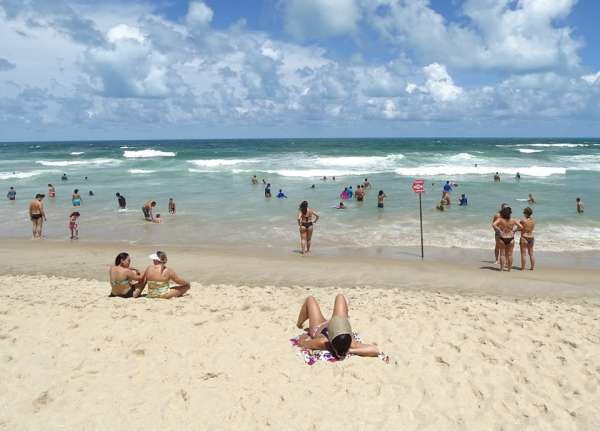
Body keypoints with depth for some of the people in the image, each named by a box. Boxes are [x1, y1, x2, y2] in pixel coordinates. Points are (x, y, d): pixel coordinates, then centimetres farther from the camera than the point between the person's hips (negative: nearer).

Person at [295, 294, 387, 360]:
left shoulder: (322, 343, -50)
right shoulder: (350, 343, -47)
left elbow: (302, 342, -33)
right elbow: (375, 350, -56)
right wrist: (350, 350, -56)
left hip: (320, 330, -1)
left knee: (310, 299, 24)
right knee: (340, 297, 23)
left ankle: (299, 324, 54)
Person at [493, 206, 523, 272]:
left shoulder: (500, 220, -11)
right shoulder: (513, 220, -5)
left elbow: (494, 224, -26)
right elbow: (521, 227, -6)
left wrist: (499, 230, -16)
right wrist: (514, 230, 5)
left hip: (502, 238, -1)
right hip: (510, 238, 1)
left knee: (502, 254, 9)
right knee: (510, 254, 11)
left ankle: (502, 268, 10)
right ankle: (509, 268, 17)